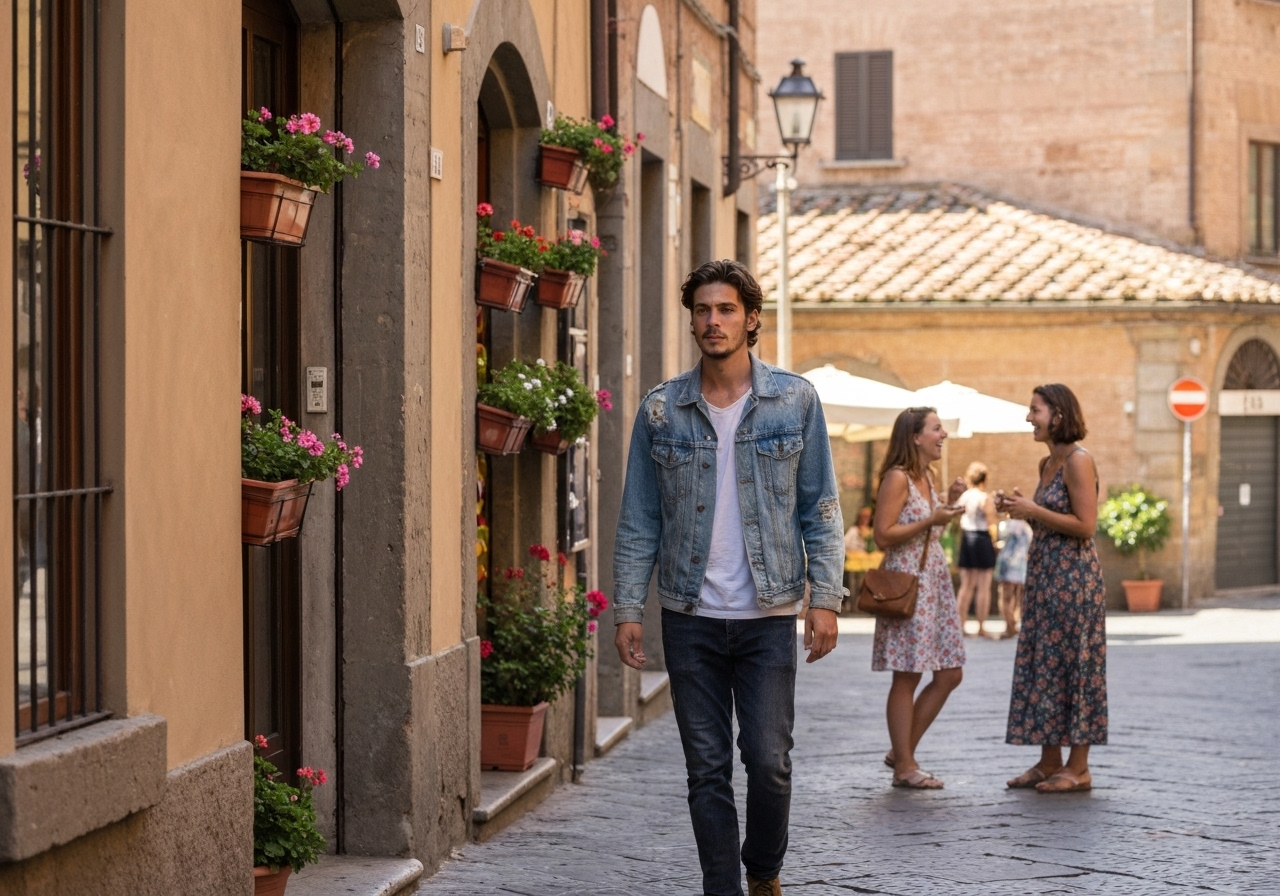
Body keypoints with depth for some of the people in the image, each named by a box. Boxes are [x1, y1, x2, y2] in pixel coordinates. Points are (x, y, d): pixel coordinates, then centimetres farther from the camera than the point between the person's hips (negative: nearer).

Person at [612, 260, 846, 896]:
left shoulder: (795, 400, 2)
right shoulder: (661, 410, 4)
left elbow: (821, 507, 3)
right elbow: (638, 520, 6)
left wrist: (825, 597, -5)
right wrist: (628, 609, 0)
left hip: (768, 613, -1)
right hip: (690, 616, 1)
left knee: (769, 761, -4)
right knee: (707, 768, 3)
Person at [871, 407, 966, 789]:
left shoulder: (926, 478, 15)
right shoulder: (897, 478, -12)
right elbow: (883, 535, -17)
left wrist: (949, 504, 11)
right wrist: (931, 520, -20)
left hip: (935, 581, 9)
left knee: (949, 674, 7)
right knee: (907, 677, -4)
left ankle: (902, 752, 16)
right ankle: (904, 767, 2)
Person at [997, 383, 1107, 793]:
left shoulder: (1078, 461, -12)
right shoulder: (1047, 464, 15)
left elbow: (1085, 525, -18)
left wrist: (1034, 511, -15)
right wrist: (1017, 509, 7)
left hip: (1072, 575, -9)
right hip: (1043, 575, 9)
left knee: (1071, 664, -4)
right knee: (1042, 664, 9)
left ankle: (1078, 768, 1)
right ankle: (1049, 763, 15)